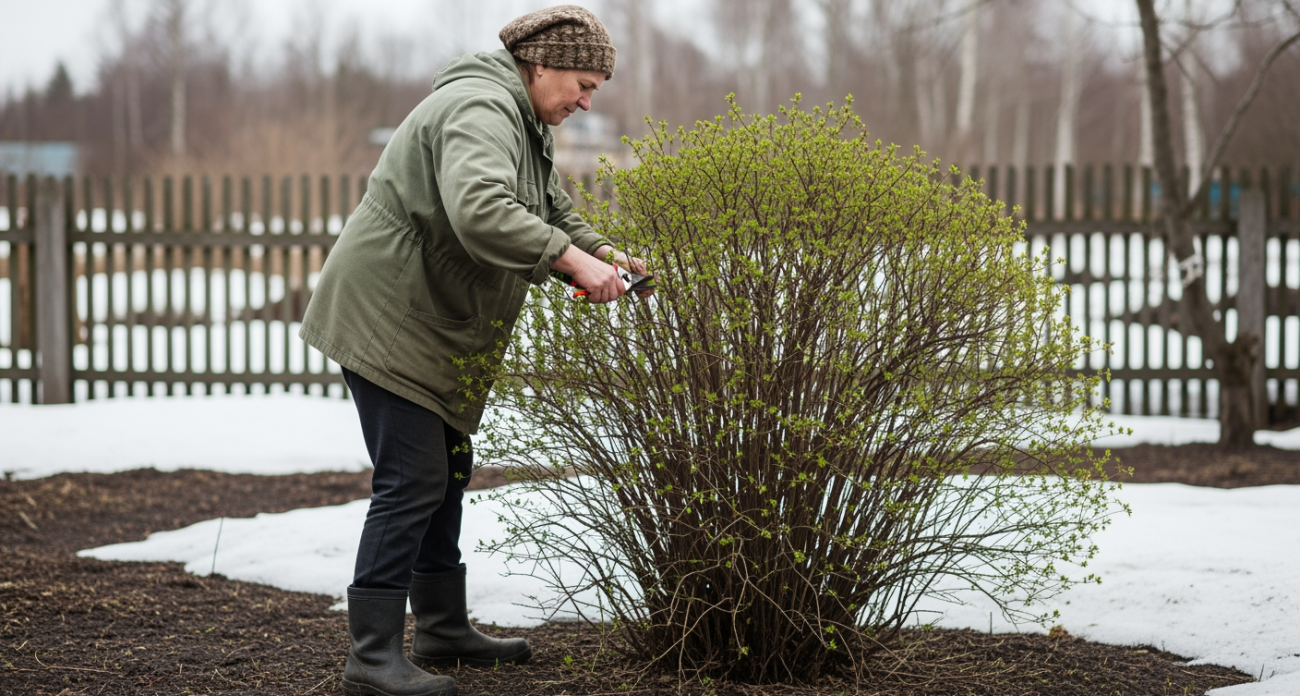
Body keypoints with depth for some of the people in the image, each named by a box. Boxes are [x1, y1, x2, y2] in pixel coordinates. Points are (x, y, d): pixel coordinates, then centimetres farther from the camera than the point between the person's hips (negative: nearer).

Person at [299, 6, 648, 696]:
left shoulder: (523, 122, 16)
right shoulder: (481, 110, -21)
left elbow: (551, 213, 24)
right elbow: (481, 211, -38)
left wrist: (608, 254, 6)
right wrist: (573, 259, -37)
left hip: (432, 323, 11)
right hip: (387, 318, -11)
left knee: (447, 468, 17)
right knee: (411, 479, -13)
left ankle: (443, 628, 29)